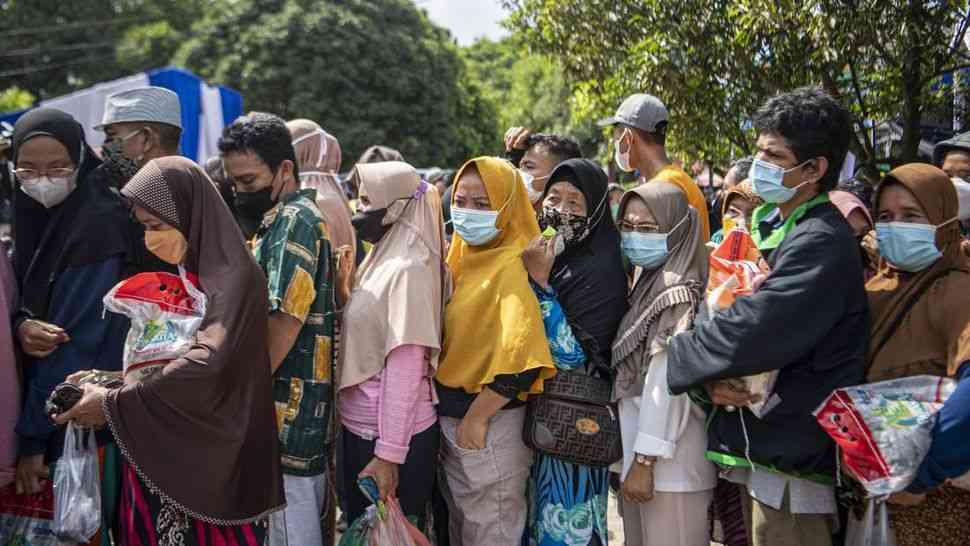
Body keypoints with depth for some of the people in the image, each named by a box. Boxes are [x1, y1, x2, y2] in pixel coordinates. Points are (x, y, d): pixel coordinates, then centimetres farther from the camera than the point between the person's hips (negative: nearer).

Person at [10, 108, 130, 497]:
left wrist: (32, 436, -16)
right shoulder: (30, 215, 6)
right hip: (35, 401, 7)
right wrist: (20, 326, -15)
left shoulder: (100, 223, -17)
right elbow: (17, 299, 9)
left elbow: (78, 340, -19)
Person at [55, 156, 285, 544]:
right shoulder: (178, 273, 10)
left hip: (209, 459, -7)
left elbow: (208, 364, -25)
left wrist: (114, 404, -19)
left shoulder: (233, 276, -14)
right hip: (157, 451, 7)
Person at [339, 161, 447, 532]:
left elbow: (405, 368, -23)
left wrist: (389, 453, -22)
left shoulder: (408, 269, -19)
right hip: (360, 428, 8)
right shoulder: (381, 260, 8)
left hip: (391, 436, -8)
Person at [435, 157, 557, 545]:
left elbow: (523, 355, -30)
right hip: (451, 420, 8)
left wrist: (476, 418, -21)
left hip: (490, 426, -8)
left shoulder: (511, 266, -19)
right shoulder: (463, 259, 9)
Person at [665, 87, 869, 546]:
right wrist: (712, 376, -10)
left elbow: (752, 330, -26)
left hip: (789, 456, -9)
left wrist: (675, 356, -10)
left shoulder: (822, 242, -18)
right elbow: (723, 311, 10)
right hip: (754, 441, 9)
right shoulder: (770, 229, 12)